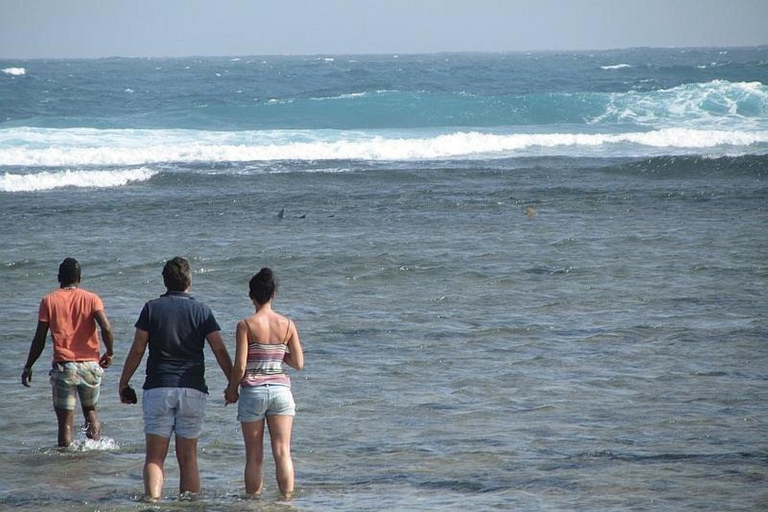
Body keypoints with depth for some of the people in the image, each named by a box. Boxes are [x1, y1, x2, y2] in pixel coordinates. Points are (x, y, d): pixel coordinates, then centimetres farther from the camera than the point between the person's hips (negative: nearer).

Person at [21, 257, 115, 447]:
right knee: (90, 410, 21)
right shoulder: (91, 299, 2)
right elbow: (106, 328, -12)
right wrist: (110, 353, 3)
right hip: (90, 365, 1)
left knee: (65, 421, 2)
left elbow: (39, 339, -1)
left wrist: (28, 367, 8)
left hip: (63, 366, -1)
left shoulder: (48, 301, 2)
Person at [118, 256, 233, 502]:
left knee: (154, 456, 1)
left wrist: (123, 383, 10)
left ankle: (152, 500, -17)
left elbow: (137, 350, 0)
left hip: (157, 388, -1)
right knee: (188, 456, 6)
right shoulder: (201, 311, 3)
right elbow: (220, 351, 1)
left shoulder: (152, 308, 1)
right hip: (193, 390, 1)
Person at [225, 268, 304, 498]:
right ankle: (287, 498, -3)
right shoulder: (287, 325, 0)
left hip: (252, 391, -2)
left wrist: (232, 390, 6)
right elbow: (298, 363, 2)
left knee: (254, 455, 5)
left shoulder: (246, 325, -7)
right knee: (282, 451, 1)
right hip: (280, 389, 2)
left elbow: (240, 366, -10)